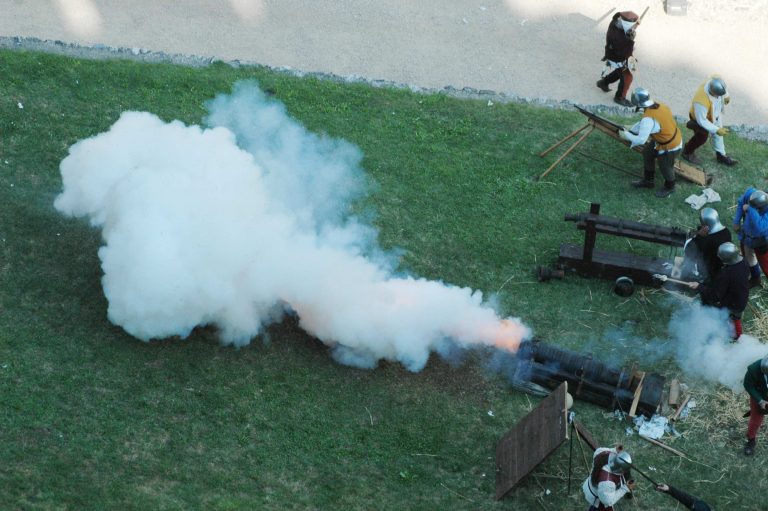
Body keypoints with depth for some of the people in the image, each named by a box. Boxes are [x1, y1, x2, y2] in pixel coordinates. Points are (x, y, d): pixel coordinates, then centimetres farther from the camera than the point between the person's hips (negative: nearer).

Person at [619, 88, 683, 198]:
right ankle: (647, 181, 45)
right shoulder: (659, 106, -10)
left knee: (665, 168, 17)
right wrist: (631, 129, 7)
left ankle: (669, 187, 47)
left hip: (669, 147, -9)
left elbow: (641, 140, -30)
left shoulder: (648, 118, -36)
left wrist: (626, 135, -16)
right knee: (647, 154, 24)